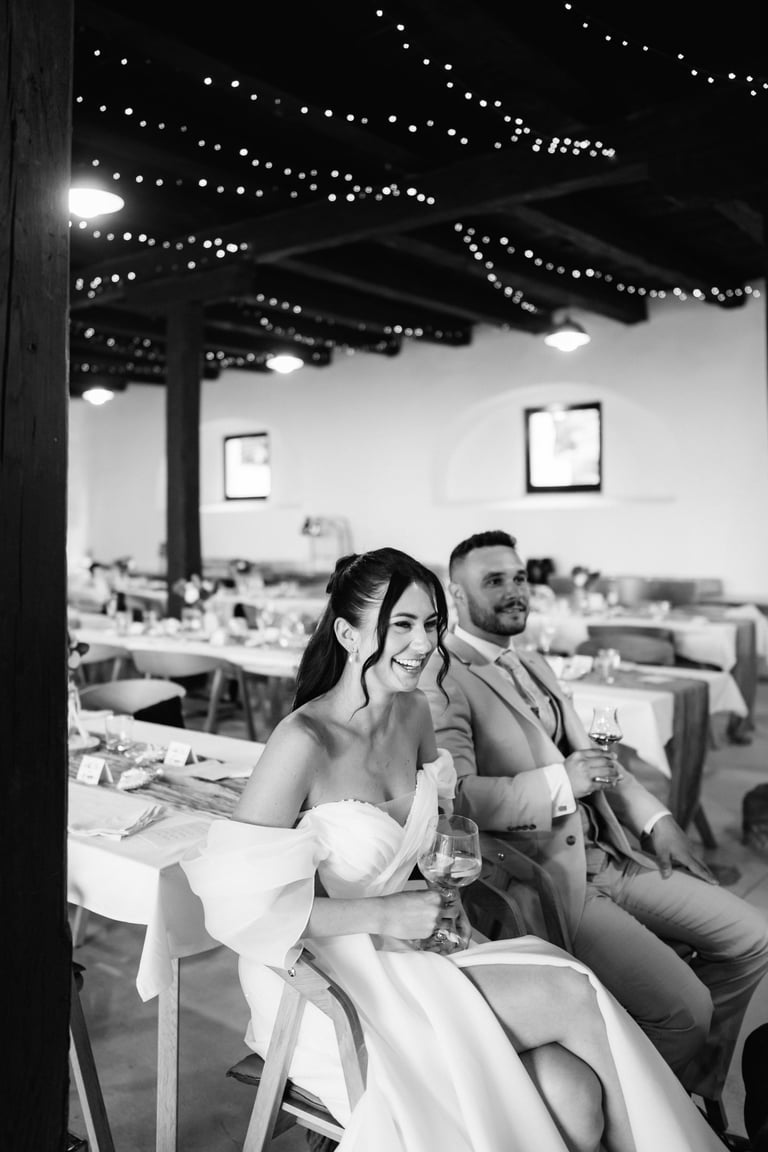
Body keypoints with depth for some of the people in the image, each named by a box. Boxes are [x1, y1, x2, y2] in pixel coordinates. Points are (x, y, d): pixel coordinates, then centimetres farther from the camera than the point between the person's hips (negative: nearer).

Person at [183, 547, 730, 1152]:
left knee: (575, 1099, -15)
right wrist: (383, 913, -21)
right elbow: (238, 896, -22)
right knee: (571, 995, -15)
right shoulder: (304, 741, -22)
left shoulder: (414, 712, 1)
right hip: (329, 978, -6)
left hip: (406, 953, 6)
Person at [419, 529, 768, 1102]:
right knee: (683, 1006, -16)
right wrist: (559, 783, -24)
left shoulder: (534, 665, 17)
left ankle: (698, 1096, 24)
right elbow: (454, 795, -23)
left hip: (606, 852, 9)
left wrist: (656, 819, 8)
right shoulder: (443, 680, -12)